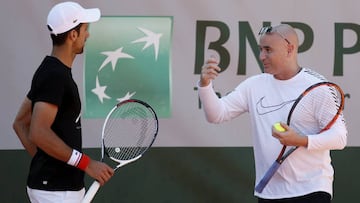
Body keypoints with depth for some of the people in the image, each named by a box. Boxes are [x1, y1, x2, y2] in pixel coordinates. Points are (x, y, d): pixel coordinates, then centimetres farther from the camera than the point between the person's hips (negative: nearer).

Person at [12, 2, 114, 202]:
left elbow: (20, 123, 20)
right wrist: (87, 164, -21)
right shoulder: (55, 76, -16)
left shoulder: (51, 72, 14)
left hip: (64, 187, 10)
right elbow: (38, 133, -25)